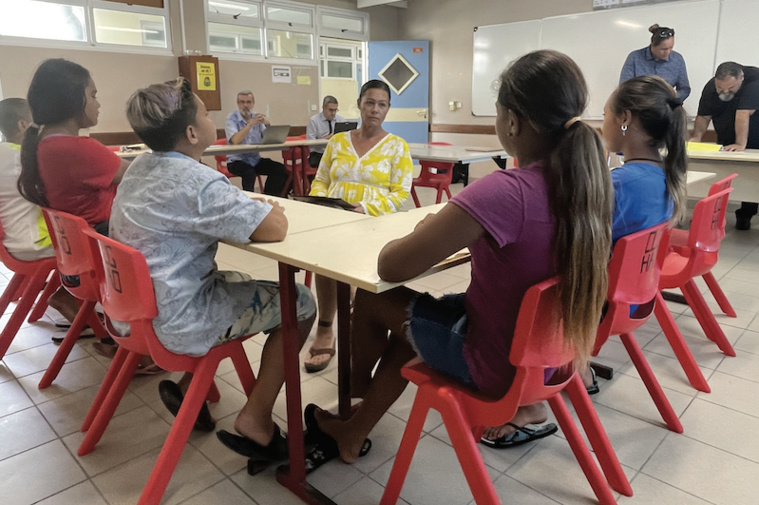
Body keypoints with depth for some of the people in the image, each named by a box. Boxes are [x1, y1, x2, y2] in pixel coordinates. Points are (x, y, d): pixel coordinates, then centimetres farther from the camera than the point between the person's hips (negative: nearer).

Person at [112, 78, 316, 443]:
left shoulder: (141, 166, 4)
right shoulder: (196, 181, -24)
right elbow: (274, 230, -25)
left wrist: (247, 206, 4)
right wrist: (272, 210, -1)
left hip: (133, 311, 9)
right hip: (173, 326, -9)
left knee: (239, 281, 29)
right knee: (300, 303, 2)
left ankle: (190, 386, 22)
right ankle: (256, 416, 8)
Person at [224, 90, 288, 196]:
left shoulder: (256, 117, 11)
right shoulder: (232, 119, -4)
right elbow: (235, 140, -21)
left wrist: (267, 125, -13)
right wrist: (251, 124, -25)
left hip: (255, 159, 5)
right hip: (237, 160, -5)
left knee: (280, 169, -16)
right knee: (249, 172, -37)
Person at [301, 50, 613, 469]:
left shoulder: (502, 192, -32)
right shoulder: (585, 178, -7)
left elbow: (390, 268, -25)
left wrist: (428, 230, -5)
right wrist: (452, 227, 2)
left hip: (502, 361, -7)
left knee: (372, 299, 12)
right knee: (413, 318, 24)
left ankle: (357, 389, 44)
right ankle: (352, 434, 37)